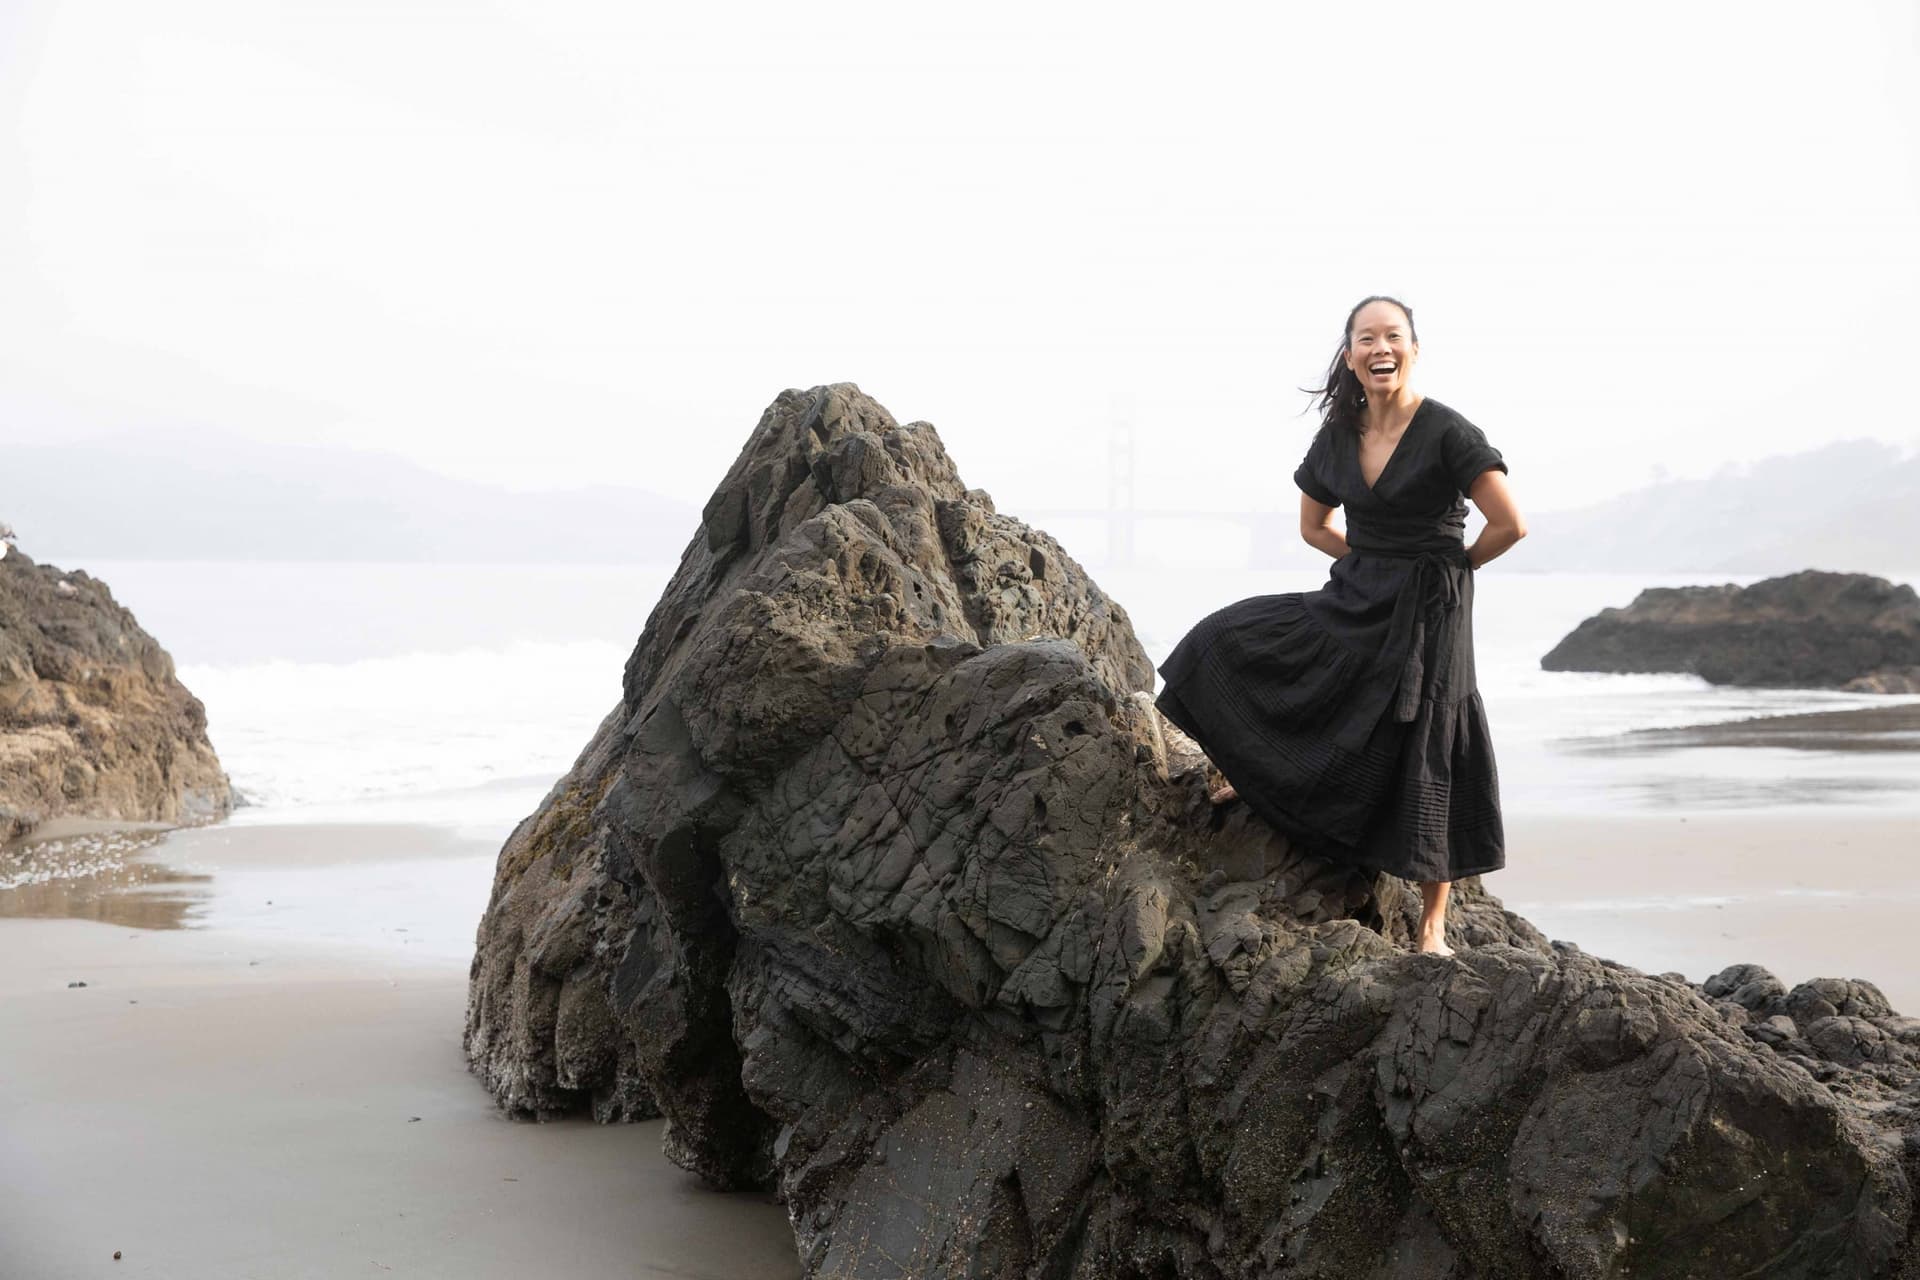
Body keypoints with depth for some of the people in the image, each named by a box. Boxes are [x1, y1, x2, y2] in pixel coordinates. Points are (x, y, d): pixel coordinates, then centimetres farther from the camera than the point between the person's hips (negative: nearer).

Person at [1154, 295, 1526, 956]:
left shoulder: (1448, 433, -13)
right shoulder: (1338, 435, 4)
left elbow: (1510, 525, -15)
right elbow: (1313, 525, 19)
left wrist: (1453, 564, -1)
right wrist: (1373, 565, 10)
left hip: (1426, 616, -6)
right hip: (1352, 602, 6)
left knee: (1422, 764, -3)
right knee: (1227, 641, -1)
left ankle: (1433, 926, 8)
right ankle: (1259, 773, 18)